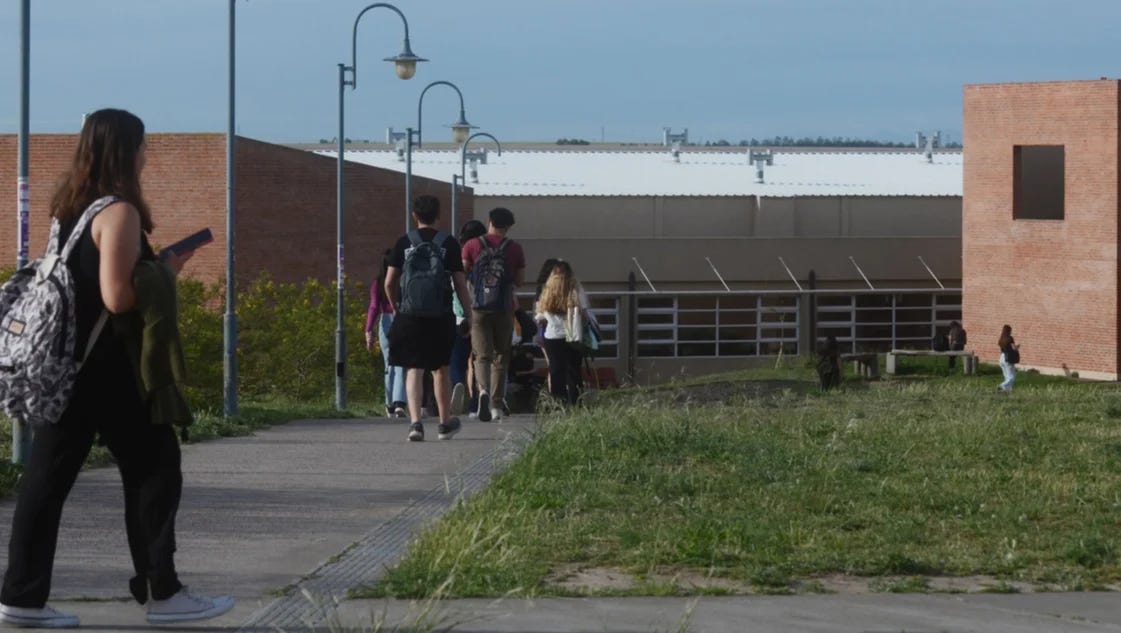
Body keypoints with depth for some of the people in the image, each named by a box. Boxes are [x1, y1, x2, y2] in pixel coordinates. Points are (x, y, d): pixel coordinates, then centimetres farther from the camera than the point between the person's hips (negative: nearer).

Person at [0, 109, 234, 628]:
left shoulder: (70, 209, 12)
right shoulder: (120, 212, -14)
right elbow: (118, 297, -21)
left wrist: (152, 268, 17)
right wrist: (165, 273, -6)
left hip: (66, 361, 8)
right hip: (107, 366, -8)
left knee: (49, 474, 7)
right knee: (154, 467, 3)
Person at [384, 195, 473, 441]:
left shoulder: (404, 242, 3)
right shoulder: (448, 243, 2)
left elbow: (389, 283, 3)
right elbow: (460, 283, 0)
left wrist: (396, 307, 20)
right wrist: (469, 315, 7)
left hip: (409, 316, -1)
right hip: (441, 317, 1)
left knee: (413, 370, 0)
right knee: (441, 369, 15)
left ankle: (415, 422, -16)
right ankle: (445, 423, 27)